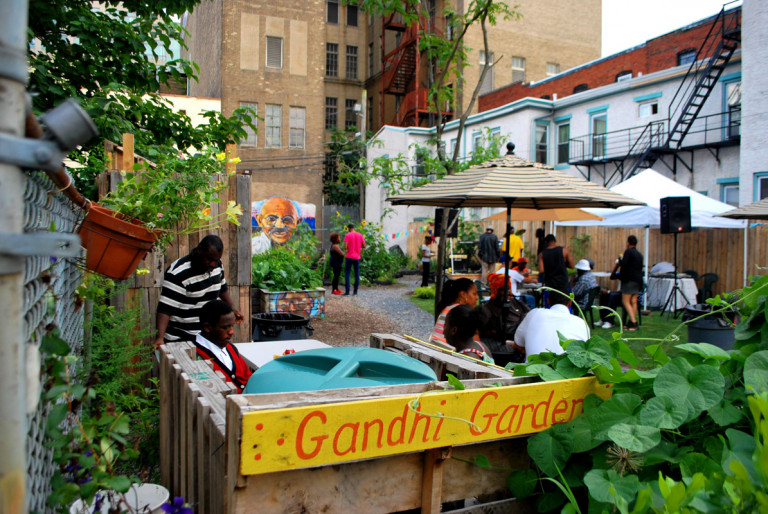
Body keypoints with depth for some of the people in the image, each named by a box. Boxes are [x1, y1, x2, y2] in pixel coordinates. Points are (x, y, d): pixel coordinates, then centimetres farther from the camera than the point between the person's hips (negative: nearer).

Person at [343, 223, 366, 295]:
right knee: (357, 274, 9)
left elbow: (345, 247, -13)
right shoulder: (360, 235, 5)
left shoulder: (347, 235, -6)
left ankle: (347, 291, -6)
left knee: (347, 274, 0)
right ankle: (355, 291, 9)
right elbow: (364, 246, 5)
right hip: (357, 257, 3)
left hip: (349, 257, -3)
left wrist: (349, 246, 9)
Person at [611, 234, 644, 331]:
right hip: (638, 280, 8)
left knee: (625, 301, -5)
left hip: (629, 279, -8)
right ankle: (633, 323, 10)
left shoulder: (628, 251, -9)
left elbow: (623, 263, -18)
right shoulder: (639, 254, 15)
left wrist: (620, 258, 0)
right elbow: (640, 268, 19)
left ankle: (633, 322, -13)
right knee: (633, 302, 9)